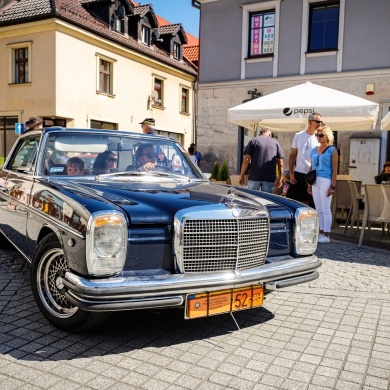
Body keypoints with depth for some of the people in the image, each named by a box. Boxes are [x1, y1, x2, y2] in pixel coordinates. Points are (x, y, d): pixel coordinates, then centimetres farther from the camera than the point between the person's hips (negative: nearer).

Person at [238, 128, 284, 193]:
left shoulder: (253, 141, 7)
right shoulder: (275, 143, 11)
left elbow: (246, 160, -1)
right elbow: (280, 163, 7)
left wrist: (242, 175, 4)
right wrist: (279, 178, 14)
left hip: (254, 177, -1)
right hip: (269, 178, 1)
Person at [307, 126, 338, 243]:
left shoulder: (332, 150, -2)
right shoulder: (314, 150, 14)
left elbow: (334, 169, -6)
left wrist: (332, 186, -13)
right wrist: (309, 184, 15)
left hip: (326, 181, -6)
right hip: (315, 181, 6)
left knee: (325, 209, -4)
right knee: (318, 210, 9)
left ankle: (326, 235, 0)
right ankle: (320, 233, 16)